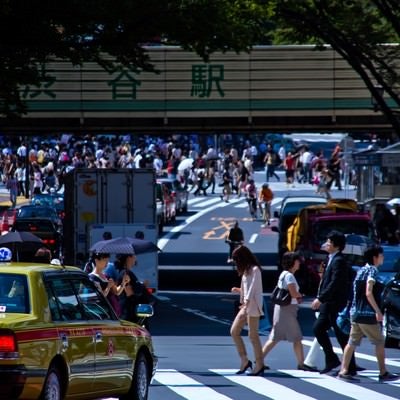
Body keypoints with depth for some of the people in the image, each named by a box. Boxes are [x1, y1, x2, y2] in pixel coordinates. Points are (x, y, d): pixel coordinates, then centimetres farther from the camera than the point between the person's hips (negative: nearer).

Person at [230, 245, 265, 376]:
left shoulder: (255, 270, -12)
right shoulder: (246, 271, 15)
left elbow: (252, 290, -20)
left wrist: (246, 306, -26)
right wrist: (238, 291, 11)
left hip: (253, 306, -9)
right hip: (245, 306, 9)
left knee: (253, 335, -7)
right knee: (234, 331, 6)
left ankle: (259, 365, -2)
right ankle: (244, 361, 10)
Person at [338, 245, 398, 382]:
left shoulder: (361, 270, 14)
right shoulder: (372, 271, -12)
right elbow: (368, 293, -21)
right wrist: (378, 311, -19)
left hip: (355, 313, 8)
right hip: (367, 314, -8)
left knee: (352, 342, 6)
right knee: (379, 342, 4)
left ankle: (343, 371, -1)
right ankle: (383, 373, 8)